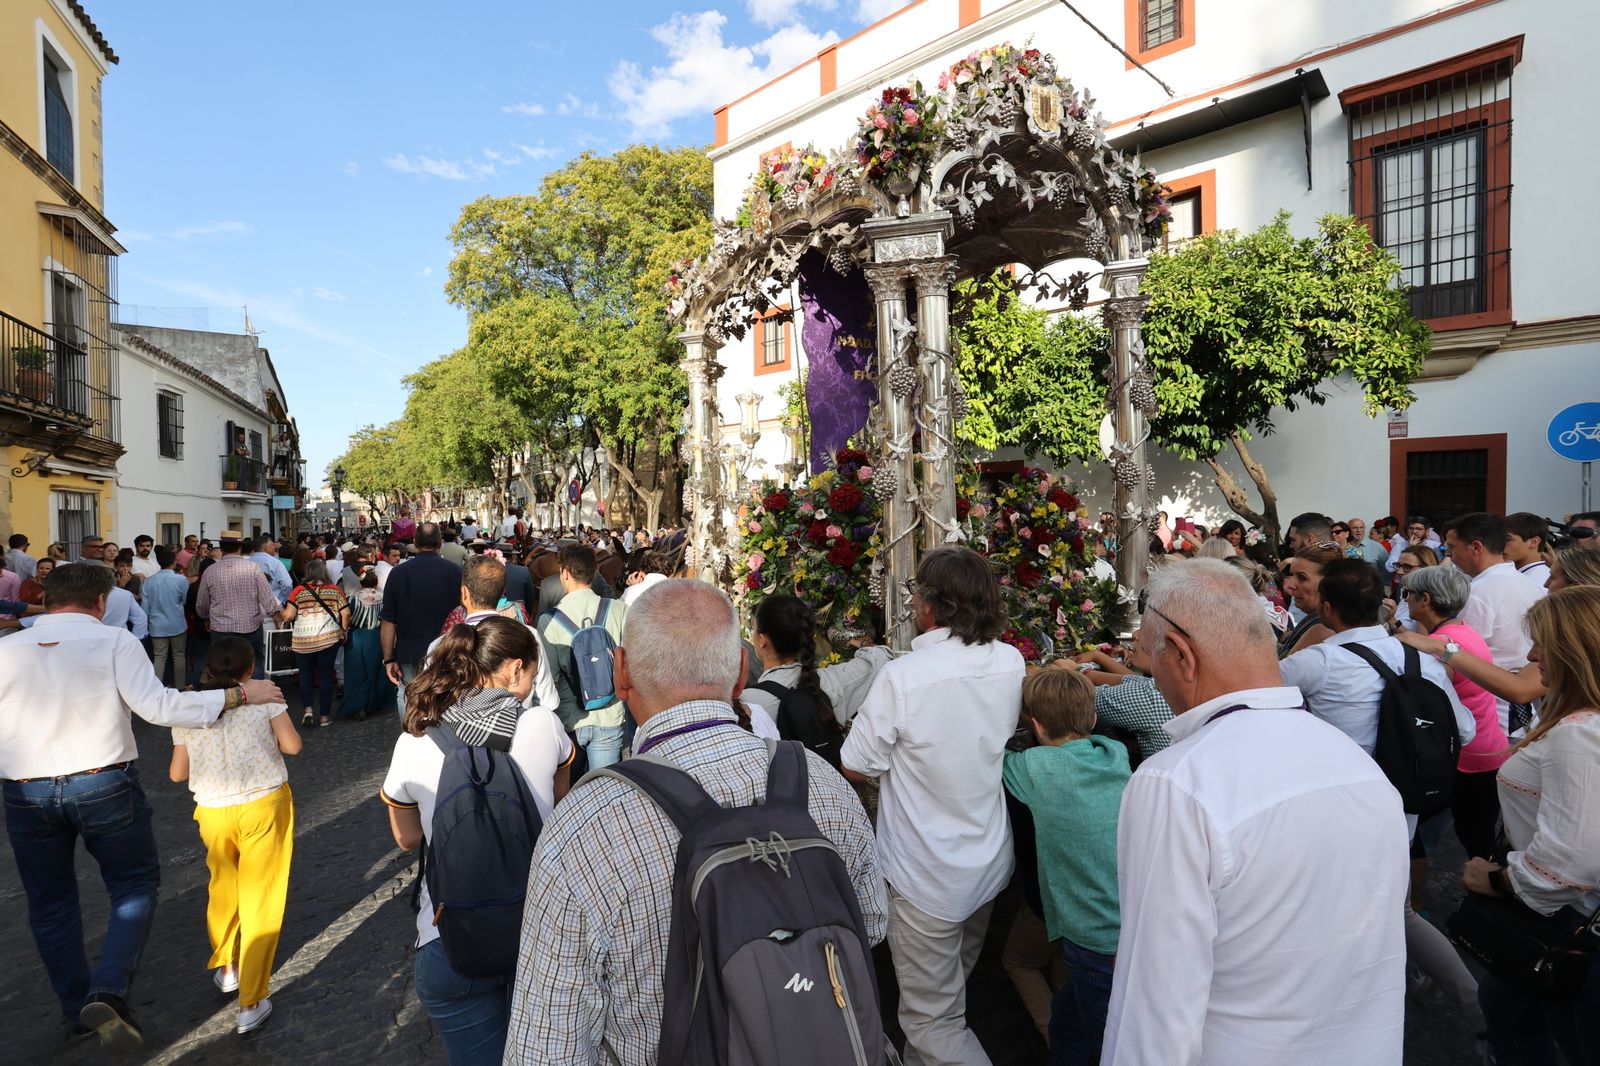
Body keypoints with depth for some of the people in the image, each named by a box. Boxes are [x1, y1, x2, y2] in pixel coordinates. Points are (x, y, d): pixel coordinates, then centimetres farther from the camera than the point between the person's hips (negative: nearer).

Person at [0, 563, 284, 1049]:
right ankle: (108, 992, -4)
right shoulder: (113, 640, -9)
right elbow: (158, 705, -18)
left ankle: (78, 1009, 32)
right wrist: (238, 694, -14)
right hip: (104, 786, -3)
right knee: (135, 885, 14)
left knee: (50, 901, 20)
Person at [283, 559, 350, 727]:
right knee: (325, 675, 8)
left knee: (306, 674, 16)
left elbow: (288, 616, -5)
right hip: (329, 638, 0)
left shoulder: (298, 591, -2)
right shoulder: (334, 590, 1)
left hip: (302, 640, 0)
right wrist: (344, 630, 12)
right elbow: (346, 613, -2)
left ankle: (307, 709, 3)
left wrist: (282, 612, 17)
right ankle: (324, 715, 11)